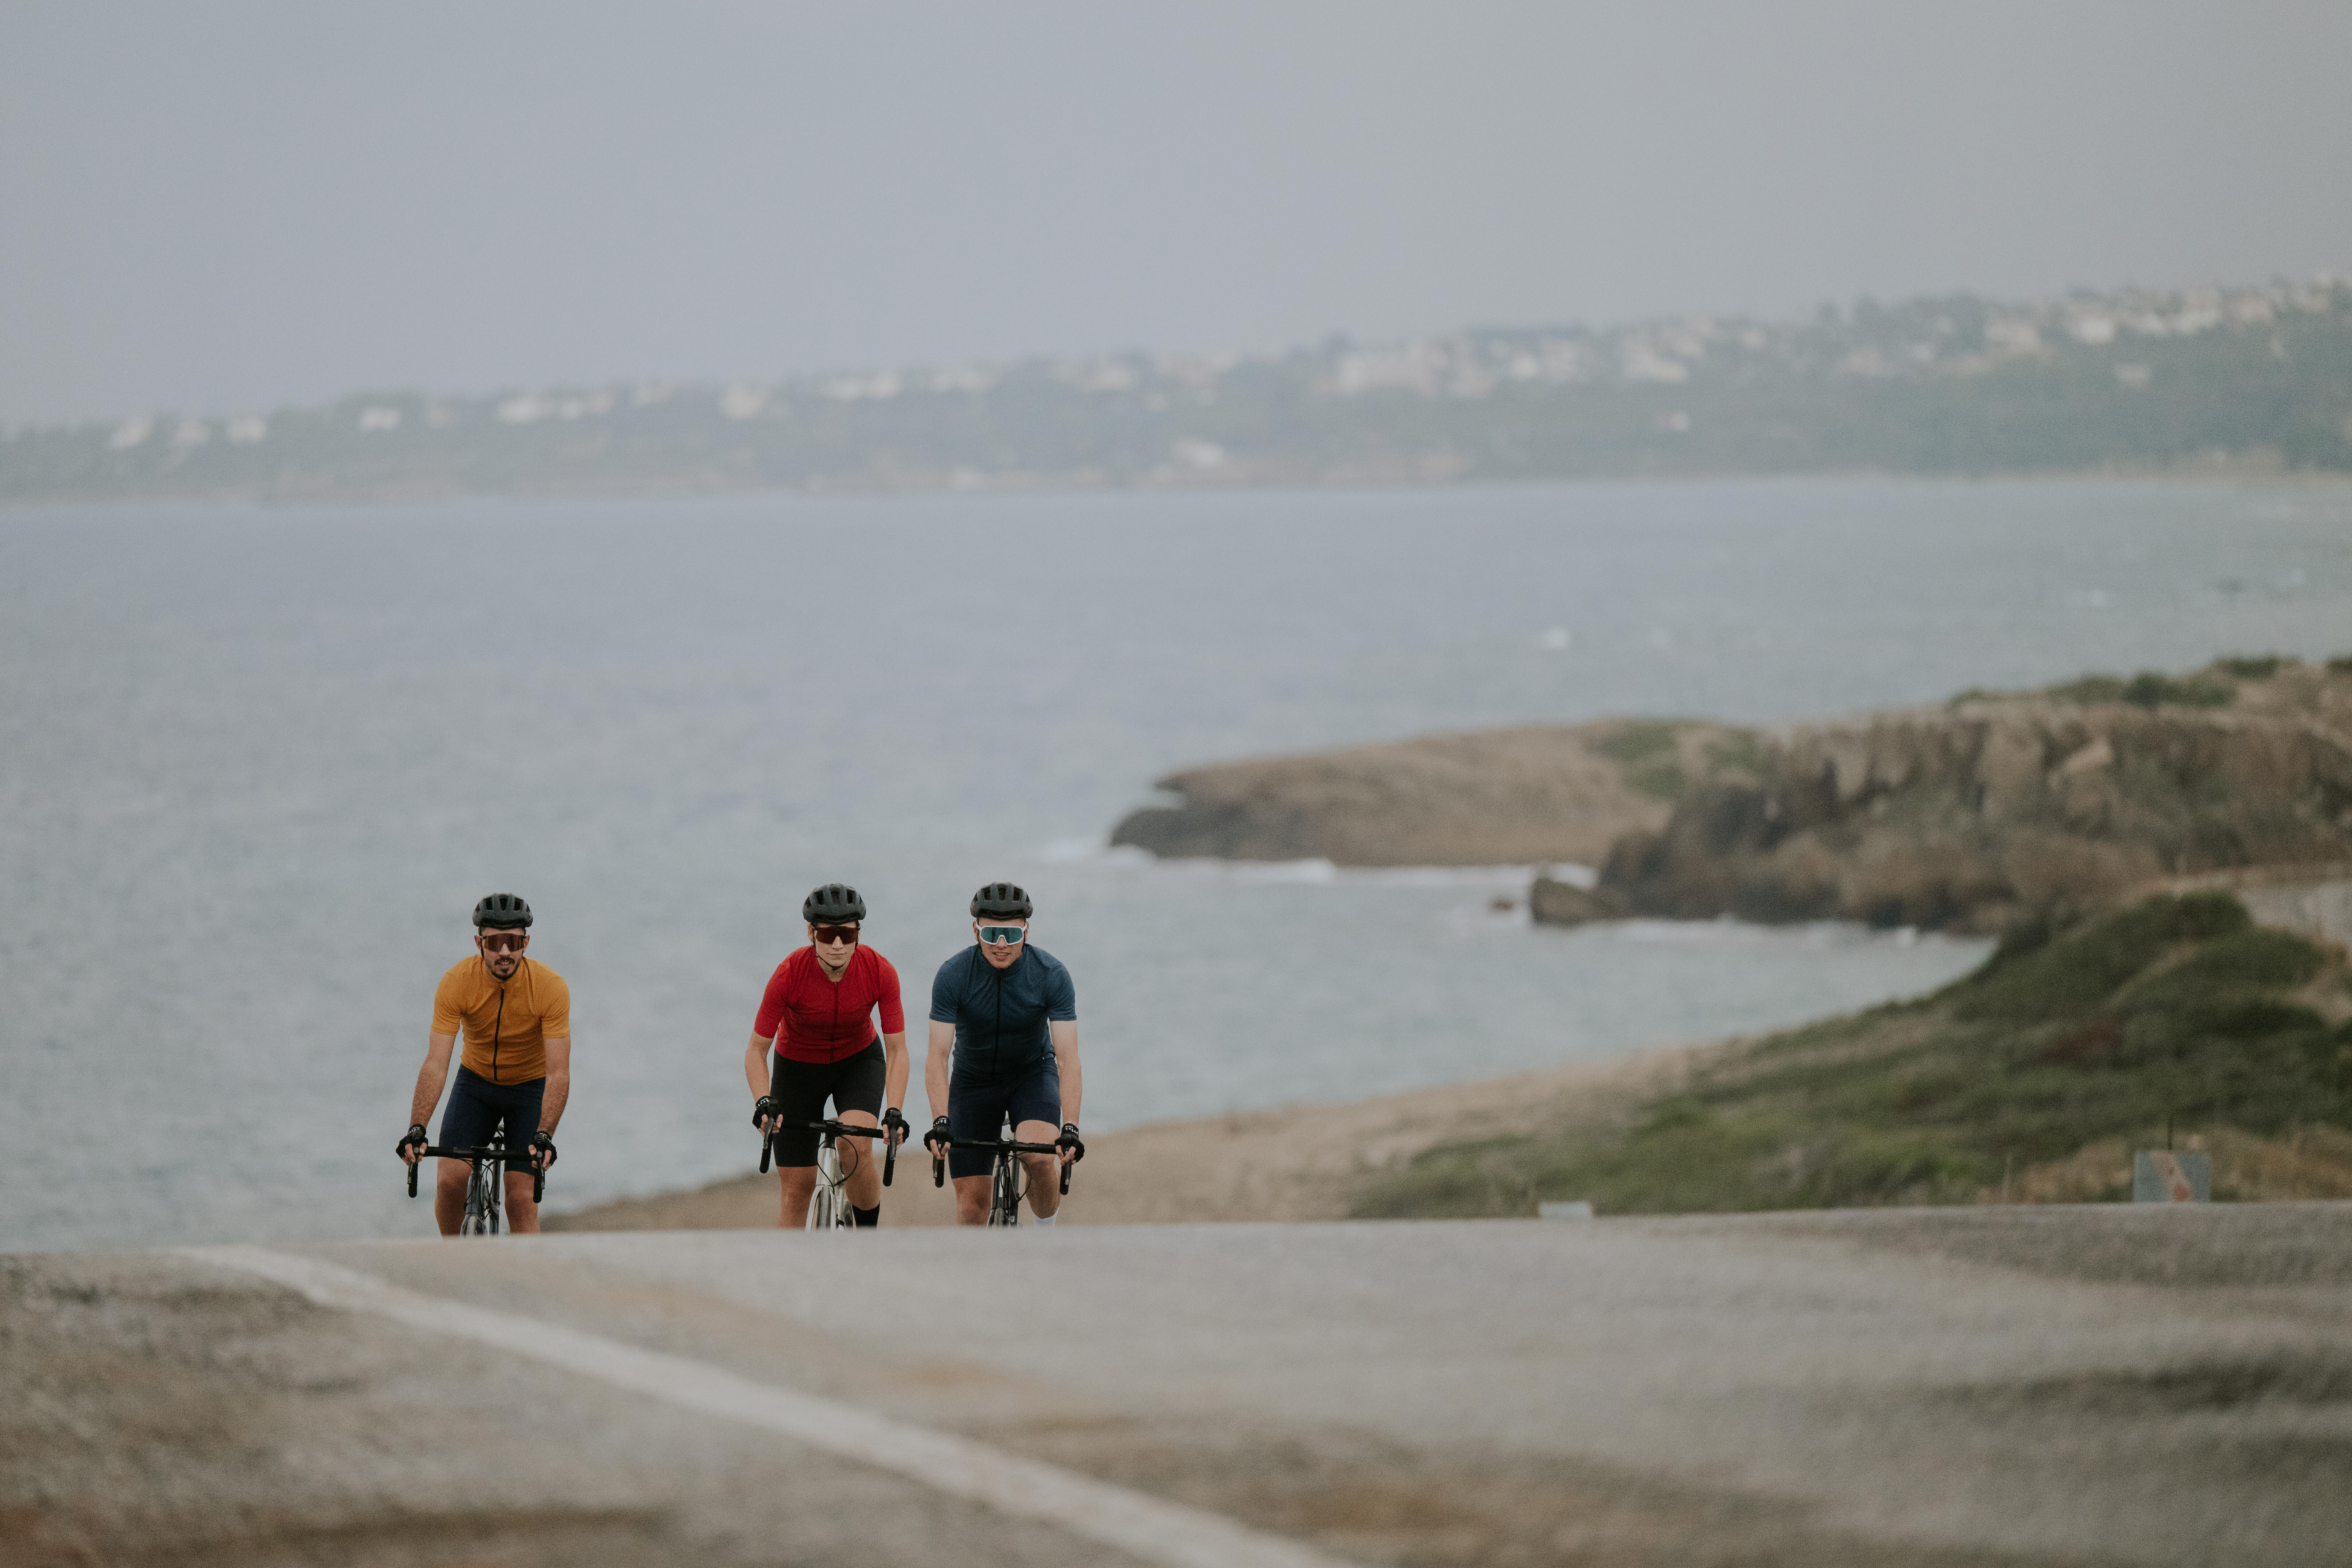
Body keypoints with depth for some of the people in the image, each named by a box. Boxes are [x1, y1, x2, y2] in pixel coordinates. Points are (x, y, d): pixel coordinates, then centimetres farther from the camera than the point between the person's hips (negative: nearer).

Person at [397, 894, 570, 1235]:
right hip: (476, 1081, 1)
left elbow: (558, 1074, -28)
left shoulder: (551, 987, -26)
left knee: (520, 1199, -13)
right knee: (450, 1181, -14)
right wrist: (416, 1130, -40)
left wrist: (544, 1136, -41)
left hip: (530, 1087, -1)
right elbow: (435, 1065, -28)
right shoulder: (457, 982, -24)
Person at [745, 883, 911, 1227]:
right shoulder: (789, 975, -29)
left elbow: (897, 1050, -19)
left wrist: (894, 1113, -31)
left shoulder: (880, 972, -26)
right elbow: (757, 1050, -20)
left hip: (858, 1061, 0)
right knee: (797, 1190, -3)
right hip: (799, 1066, 0)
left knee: (855, 1145, -27)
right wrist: (765, 1103, -36)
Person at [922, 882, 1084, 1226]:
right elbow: (938, 1055, -26)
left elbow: (1067, 1058, -28)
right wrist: (940, 1122, -39)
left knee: (1039, 1157, -28)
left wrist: (1071, 1129, -39)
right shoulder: (953, 975, -24)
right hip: (974, 1078, 1)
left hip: (1032, 1073, -1)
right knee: (972, 1200, -6)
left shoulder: (1052, 975, -24)